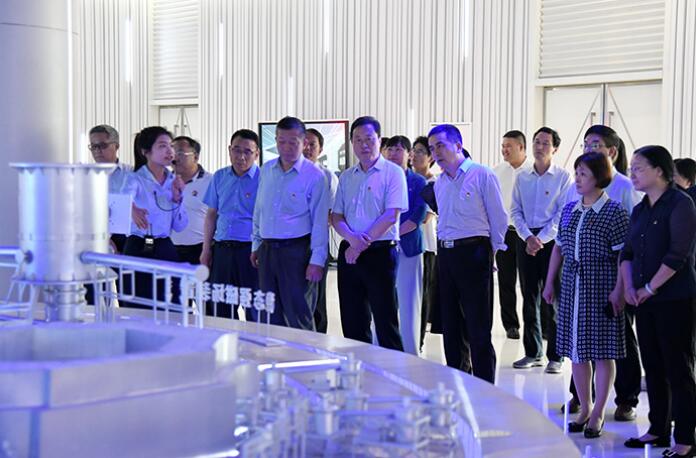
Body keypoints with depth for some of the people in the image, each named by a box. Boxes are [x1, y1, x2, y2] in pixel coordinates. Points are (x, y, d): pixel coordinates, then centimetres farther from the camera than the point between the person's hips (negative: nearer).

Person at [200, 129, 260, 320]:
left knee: (255, 310, -2)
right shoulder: (219, 177, 12)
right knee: (218, 308, 9)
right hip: (221, 250, 5)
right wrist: (206, 250, 13)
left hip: (250, 249, -5)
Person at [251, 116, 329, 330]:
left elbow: (320, 221, -9)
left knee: (299, 315, -3)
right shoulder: (266, 170, 9)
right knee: (270, 316, 11)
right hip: (267, 249, 6)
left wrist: (317, 260, -14)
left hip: (296, 250, -6)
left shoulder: (315, 176, -8)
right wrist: (256, 244, 16)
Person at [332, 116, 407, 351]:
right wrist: (351, 237, -11)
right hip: (349, 252, 6)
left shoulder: (393, 172, -3)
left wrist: (361, 245, -12)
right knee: (352, 323, 9)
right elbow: (336, 216, 10)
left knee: (385, 321, -3)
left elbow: (390, 216, -12)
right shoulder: (346, 177, 14)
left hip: (380, 252, -5)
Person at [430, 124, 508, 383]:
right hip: (445, 254, 7)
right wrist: (444, 249, 14)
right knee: (451, 325, 10)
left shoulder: (482, 175, -6)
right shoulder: (440, 182, 14)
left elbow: (499, 218, -3)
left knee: (478, 326, -5)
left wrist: (492, 252, 0)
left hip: (474, 252, -7)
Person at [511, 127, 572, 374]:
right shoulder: (522, 177, 10)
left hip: (551, 240, -4)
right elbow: (515, 211, 8)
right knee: (529, 298, 8)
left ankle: (555, 357, 2)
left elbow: (563, 214, -7)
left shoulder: (563, 177, -2)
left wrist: (541, 239, -13)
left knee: (553, 299, -4)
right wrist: (528, 237, -7)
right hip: (526, 240, 4)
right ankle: (532, 353, 16)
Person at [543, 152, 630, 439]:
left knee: (602, 350, 0)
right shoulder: (569, 210, 10)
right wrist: (550, 283, 13)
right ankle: (585, 409, 22)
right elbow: (559, 248, 16)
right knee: (575, 348, 9)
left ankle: (598, 414, 10)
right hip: (572, 286, 6)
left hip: (601, 286, -6)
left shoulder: (613, 211, -8)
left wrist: (619, 291, -18)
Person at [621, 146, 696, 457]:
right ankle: (658, 431, 24)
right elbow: (628, 252, 13)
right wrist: (629, 287, -2)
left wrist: (649, 289, -14)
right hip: (645, 301, 7)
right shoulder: (640, 210, 12)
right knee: (652, 366, 13)